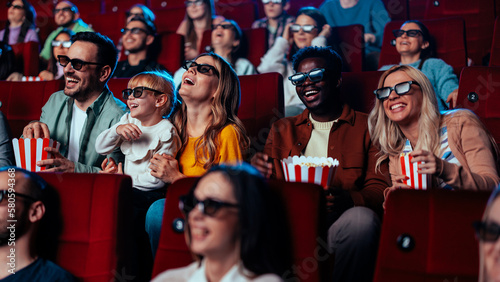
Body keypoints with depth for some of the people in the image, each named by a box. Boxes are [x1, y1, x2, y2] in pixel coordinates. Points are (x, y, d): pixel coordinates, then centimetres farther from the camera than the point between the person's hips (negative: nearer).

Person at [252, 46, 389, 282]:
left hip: (339, 223, -1)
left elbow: (380, 189, 3)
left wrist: (348, 199, -20)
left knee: (362, 218, -35)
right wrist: (259, 172, -5)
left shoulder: (367, 127, 12)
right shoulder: (282, 130, 24)